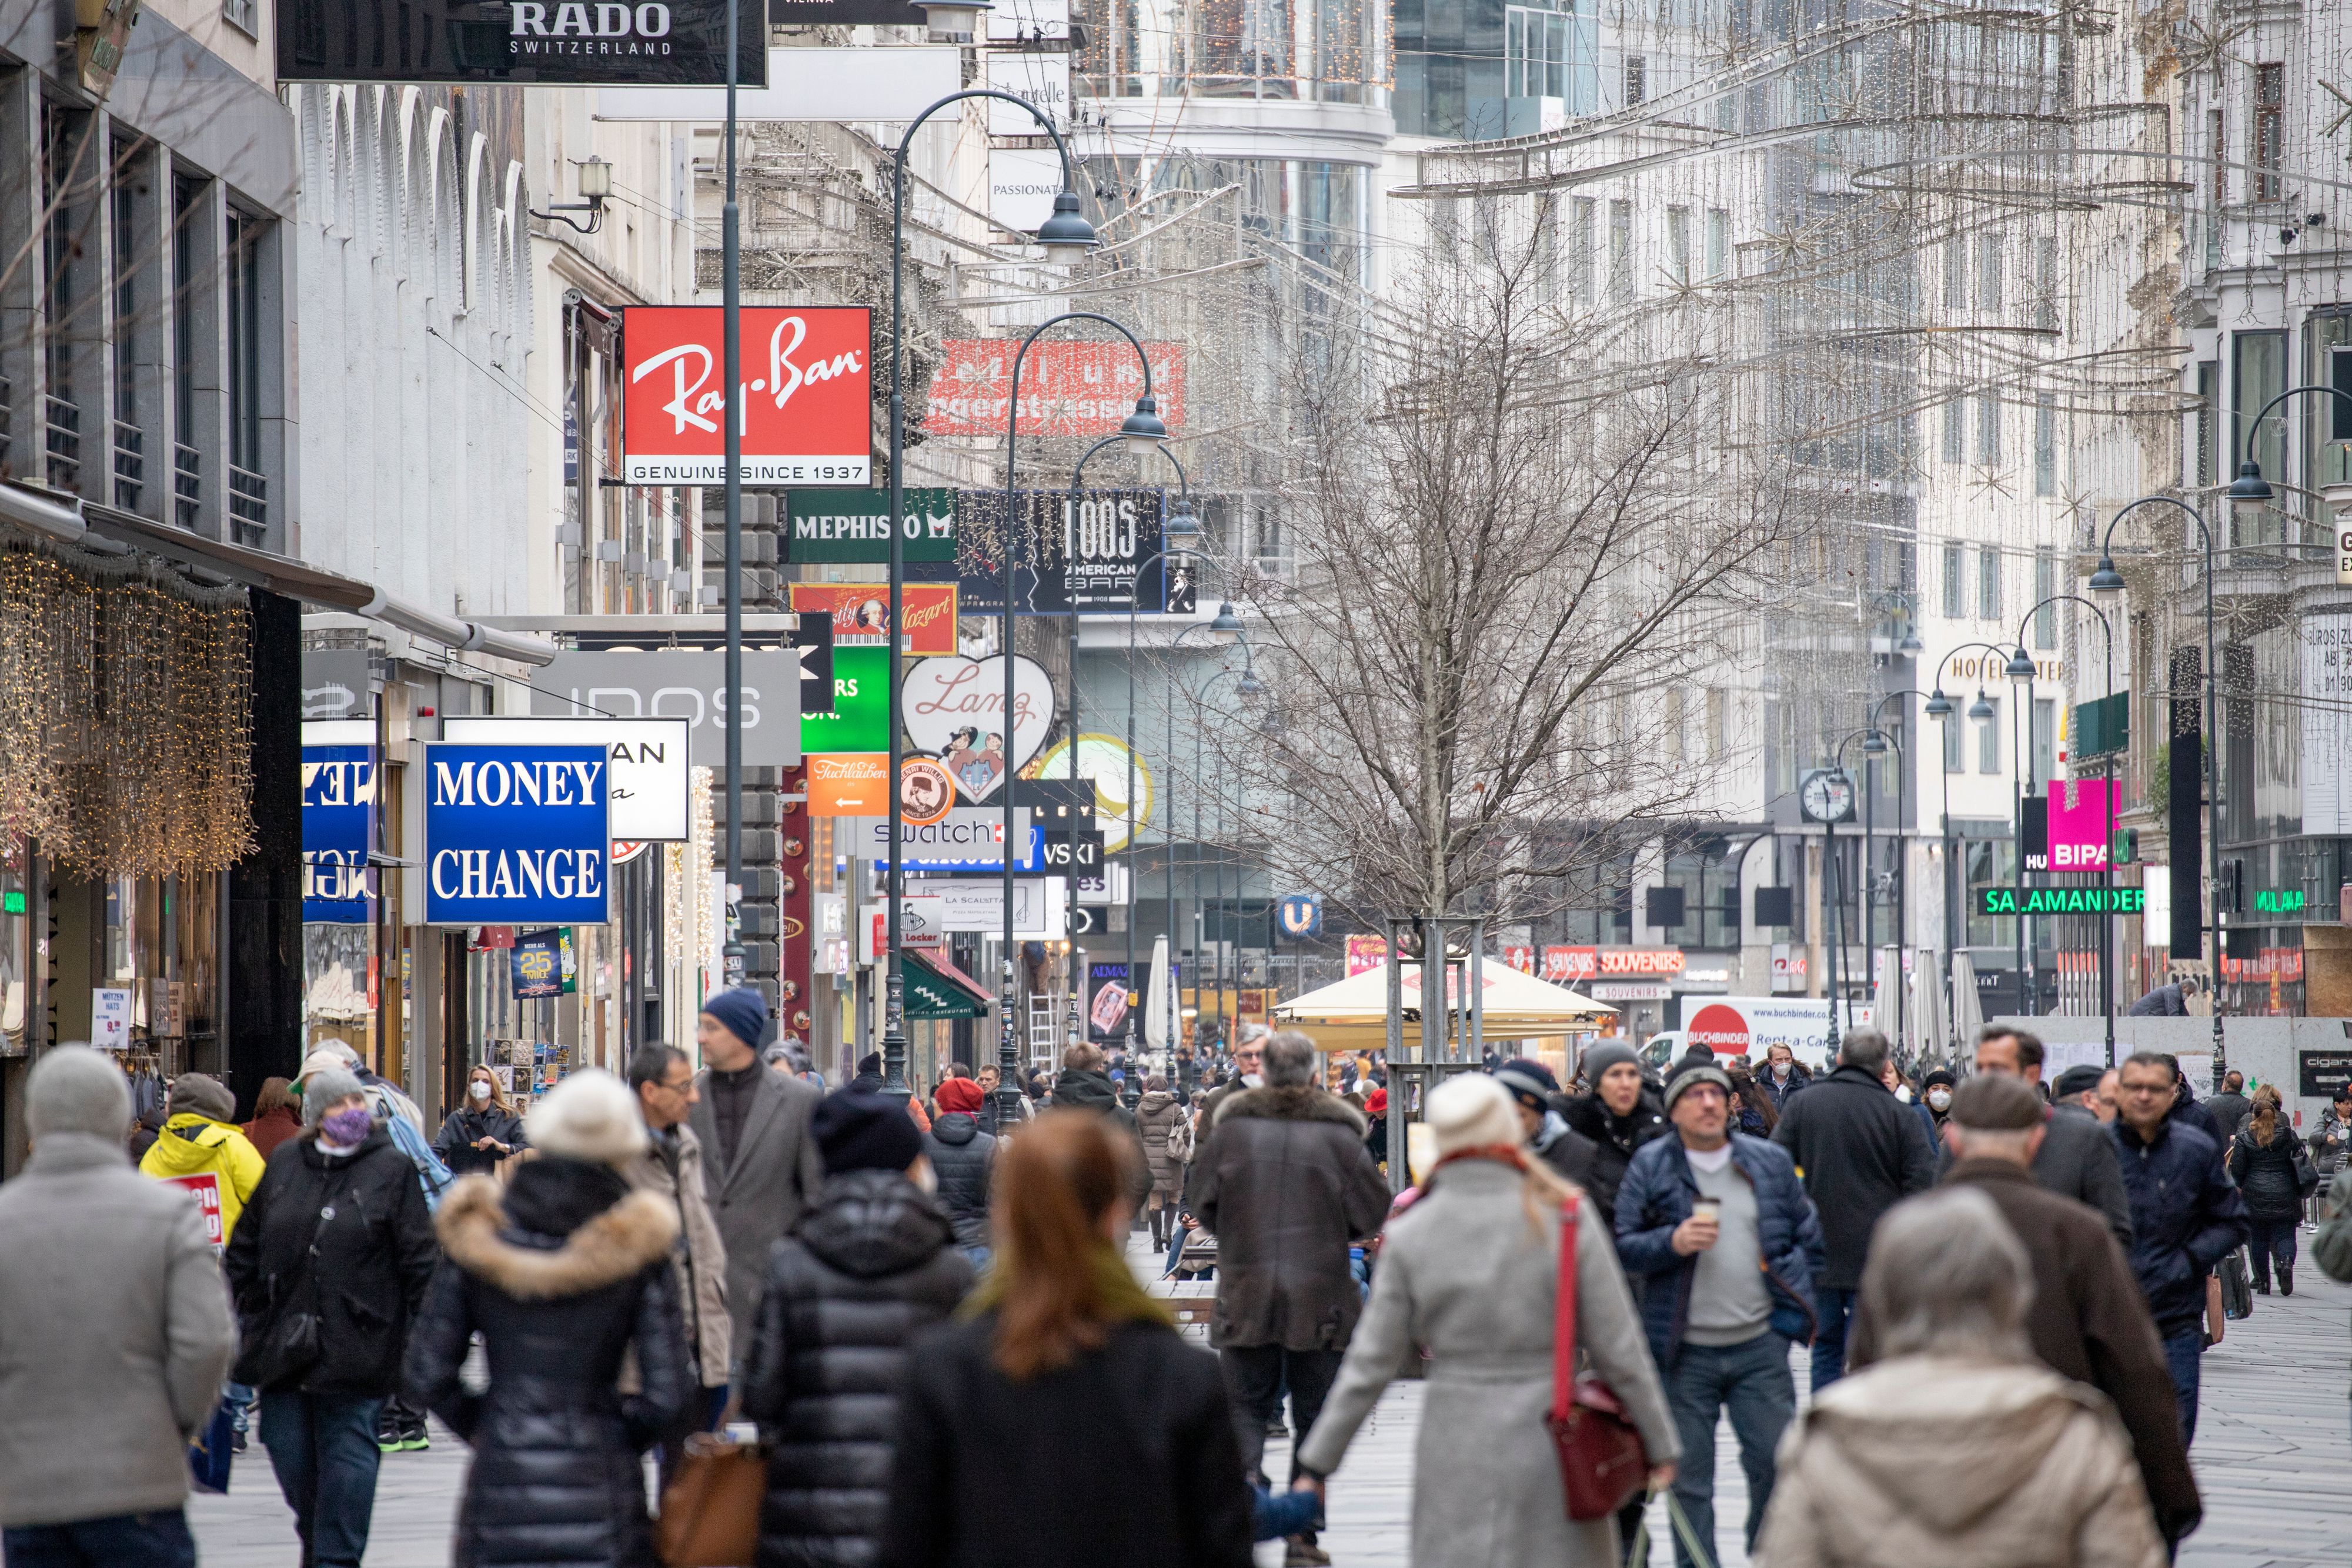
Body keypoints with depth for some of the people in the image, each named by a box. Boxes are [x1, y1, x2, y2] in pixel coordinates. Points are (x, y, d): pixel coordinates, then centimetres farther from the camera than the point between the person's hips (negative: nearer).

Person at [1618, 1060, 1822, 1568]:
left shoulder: (1771, 1163, 8)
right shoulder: (1650, 1166, 0)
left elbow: (1809, 1235, 18)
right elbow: (1623, 1250, -2)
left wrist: (1793, 1303, 10)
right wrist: (1672, 1242, -19)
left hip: (1759, 1342, 2)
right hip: (1685, 1353, -2)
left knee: (1776, 1463, 2)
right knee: (1689, 1479, 3)